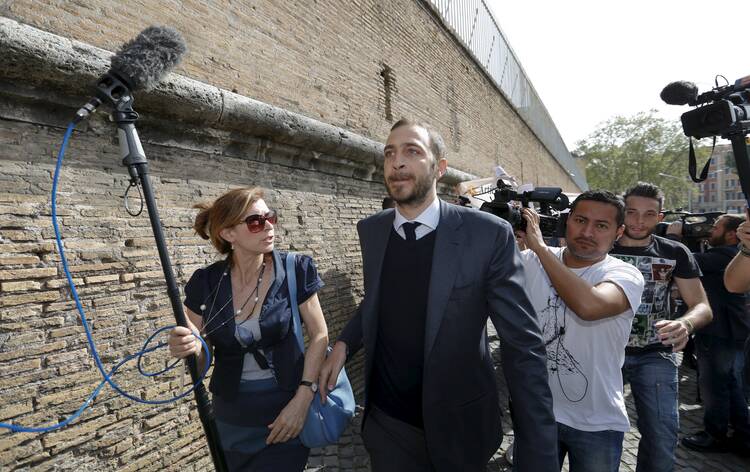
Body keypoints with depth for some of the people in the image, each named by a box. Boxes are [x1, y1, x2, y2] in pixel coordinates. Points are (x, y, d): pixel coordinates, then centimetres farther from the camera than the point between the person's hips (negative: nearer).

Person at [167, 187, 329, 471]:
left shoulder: (295, 270, -13)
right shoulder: (206, 283, -7)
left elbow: (319, 335, -7)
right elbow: (202, 358, 2)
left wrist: (302, 398, -15)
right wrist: (189, 347, -20)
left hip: (286, 410, -2)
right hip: (231, 416, 3)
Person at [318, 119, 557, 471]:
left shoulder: (489, 234, -17)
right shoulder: (371, 231, -4)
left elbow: (522, 346, -16)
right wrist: (344, 343, -3)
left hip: (458, 428, -2)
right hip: (386, 422, 3)